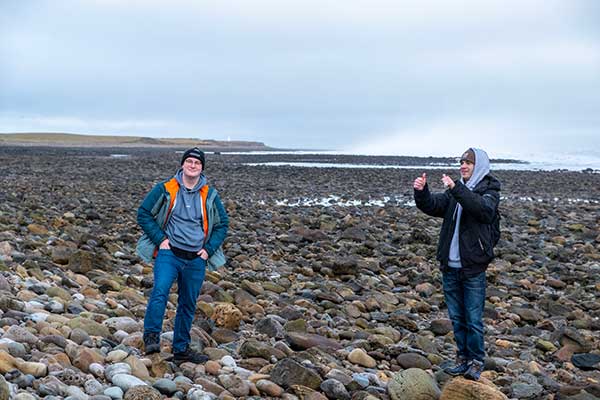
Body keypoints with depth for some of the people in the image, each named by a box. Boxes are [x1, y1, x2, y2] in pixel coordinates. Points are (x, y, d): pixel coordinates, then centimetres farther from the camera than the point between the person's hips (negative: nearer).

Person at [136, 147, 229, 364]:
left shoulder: (209, 195, 7)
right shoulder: (165, 189, -1)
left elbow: (223, 223, 17)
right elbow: (143, 213, 3)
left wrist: (209, 249, 5)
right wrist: (160, 239, -6)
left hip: (196, 259, 3)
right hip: (169, 253, -3)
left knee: (188, 304, 10)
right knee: (160, 291, -27)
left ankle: (181, 349, 21)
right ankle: (151, 336, -21)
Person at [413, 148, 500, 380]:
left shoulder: (489, 191, -4)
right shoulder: (454, 192, 12)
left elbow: (484, 208, -26)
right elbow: (432, 206, 1)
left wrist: (456, 189, -35)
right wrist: (421, 192, -19)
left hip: (473, 268, -5)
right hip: (450, 266, 6)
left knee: (473, 319, 0)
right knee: (456, 317, 14)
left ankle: (476, 362, 12)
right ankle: (463, 358, 25)